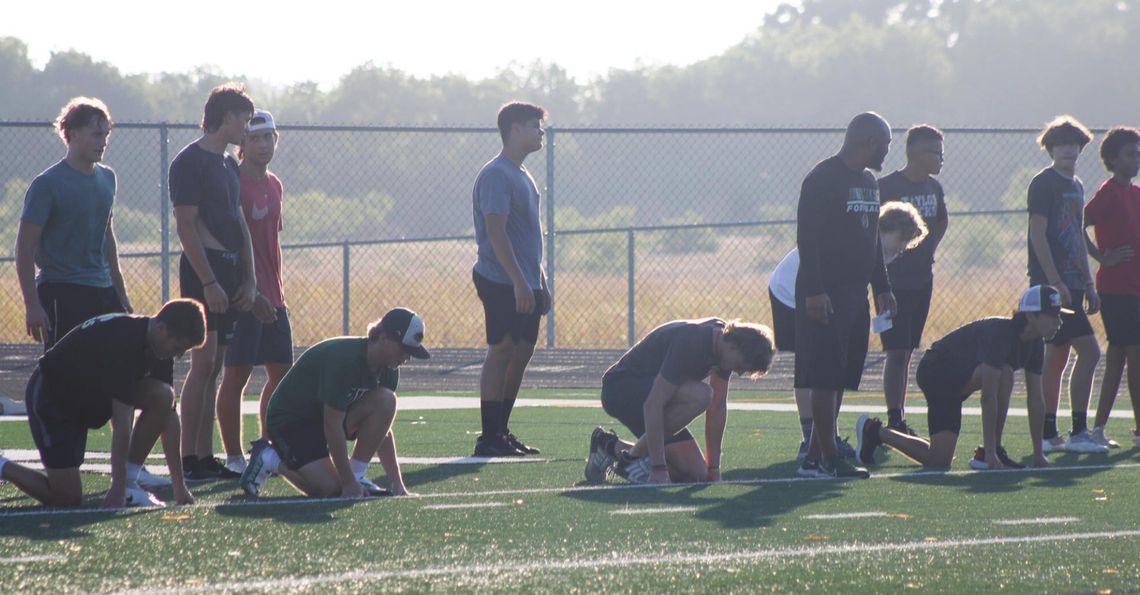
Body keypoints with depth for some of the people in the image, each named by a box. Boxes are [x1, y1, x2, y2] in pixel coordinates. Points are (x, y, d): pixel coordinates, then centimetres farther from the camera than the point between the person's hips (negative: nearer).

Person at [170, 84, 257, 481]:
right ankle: (188, 459, -11)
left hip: (228, 271, 9)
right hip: (203, 272, -9)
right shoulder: (189, 163, -10)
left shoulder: (229, 166, 18)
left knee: (212, 367, 8)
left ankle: (205, 458, 9)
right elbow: (186, 226, -15)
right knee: (203, 362, -12)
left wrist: (248, 280, 11)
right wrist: (209, 282, -19)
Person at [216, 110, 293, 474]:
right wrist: (252, 293, -22)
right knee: (236, 375, -6)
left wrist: (277, 291, 19)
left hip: (272, 298, 9)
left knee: (282, 371, 10)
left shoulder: (274, 185, 15)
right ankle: (233, 457, -3)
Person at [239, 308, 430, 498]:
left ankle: (357, 474, -7)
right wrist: (349, 483, -29)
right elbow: (332, 425, -30)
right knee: (331, 488, -23)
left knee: (386, 401, -16)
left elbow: (383, 429, 1)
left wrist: (396, 482, -9)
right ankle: (270, 458, 2)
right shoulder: (343, 360, -30)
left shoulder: (388, 369, -4)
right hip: (289, 420, -7)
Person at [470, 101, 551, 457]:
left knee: (521, 354, 10)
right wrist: (519, 282, -23)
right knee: (501, 351, -8)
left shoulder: (522, 176, 19)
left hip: (524, 285, 10)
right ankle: (489, 437, -7)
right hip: (502, 281, -9)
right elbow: (496, 232, -19)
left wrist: (541, 283, 22)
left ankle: (501, 431, 16)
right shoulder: (497, 175, -12)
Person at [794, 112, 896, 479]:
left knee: (838, 378, 7)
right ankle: (827, 458, -10)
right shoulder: (823, 179, -10)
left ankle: (815, 457, 10)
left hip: (856, 294, 9)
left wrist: (882, 287, 21)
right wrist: (814, 291, -21)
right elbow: (807, 237, -15)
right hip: (826, 295, -9)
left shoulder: (868, 182, 18)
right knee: (826, 377, -9)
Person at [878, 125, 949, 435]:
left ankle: (899, 419, 14)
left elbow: (942, 221, 28)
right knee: (897, 352, -9)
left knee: (906, 352, 10)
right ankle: (894, 421, -9)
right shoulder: (886, 186, -13)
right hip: (894, 282, -7)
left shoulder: (933, 188, 9)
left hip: (922, 281, 7)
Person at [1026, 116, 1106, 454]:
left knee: (1057, 357, 9)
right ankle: (1078, 432, -11)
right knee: (1088, 351, -13)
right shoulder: (1043, 183, -9)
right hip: (1052, 283, -9)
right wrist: (1055, 282, -21)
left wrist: (1088, 283, 21)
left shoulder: (1076, 186, 18)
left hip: (1070, 283, 9)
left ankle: (1049, 435, 11)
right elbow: (1038, 234, -15)